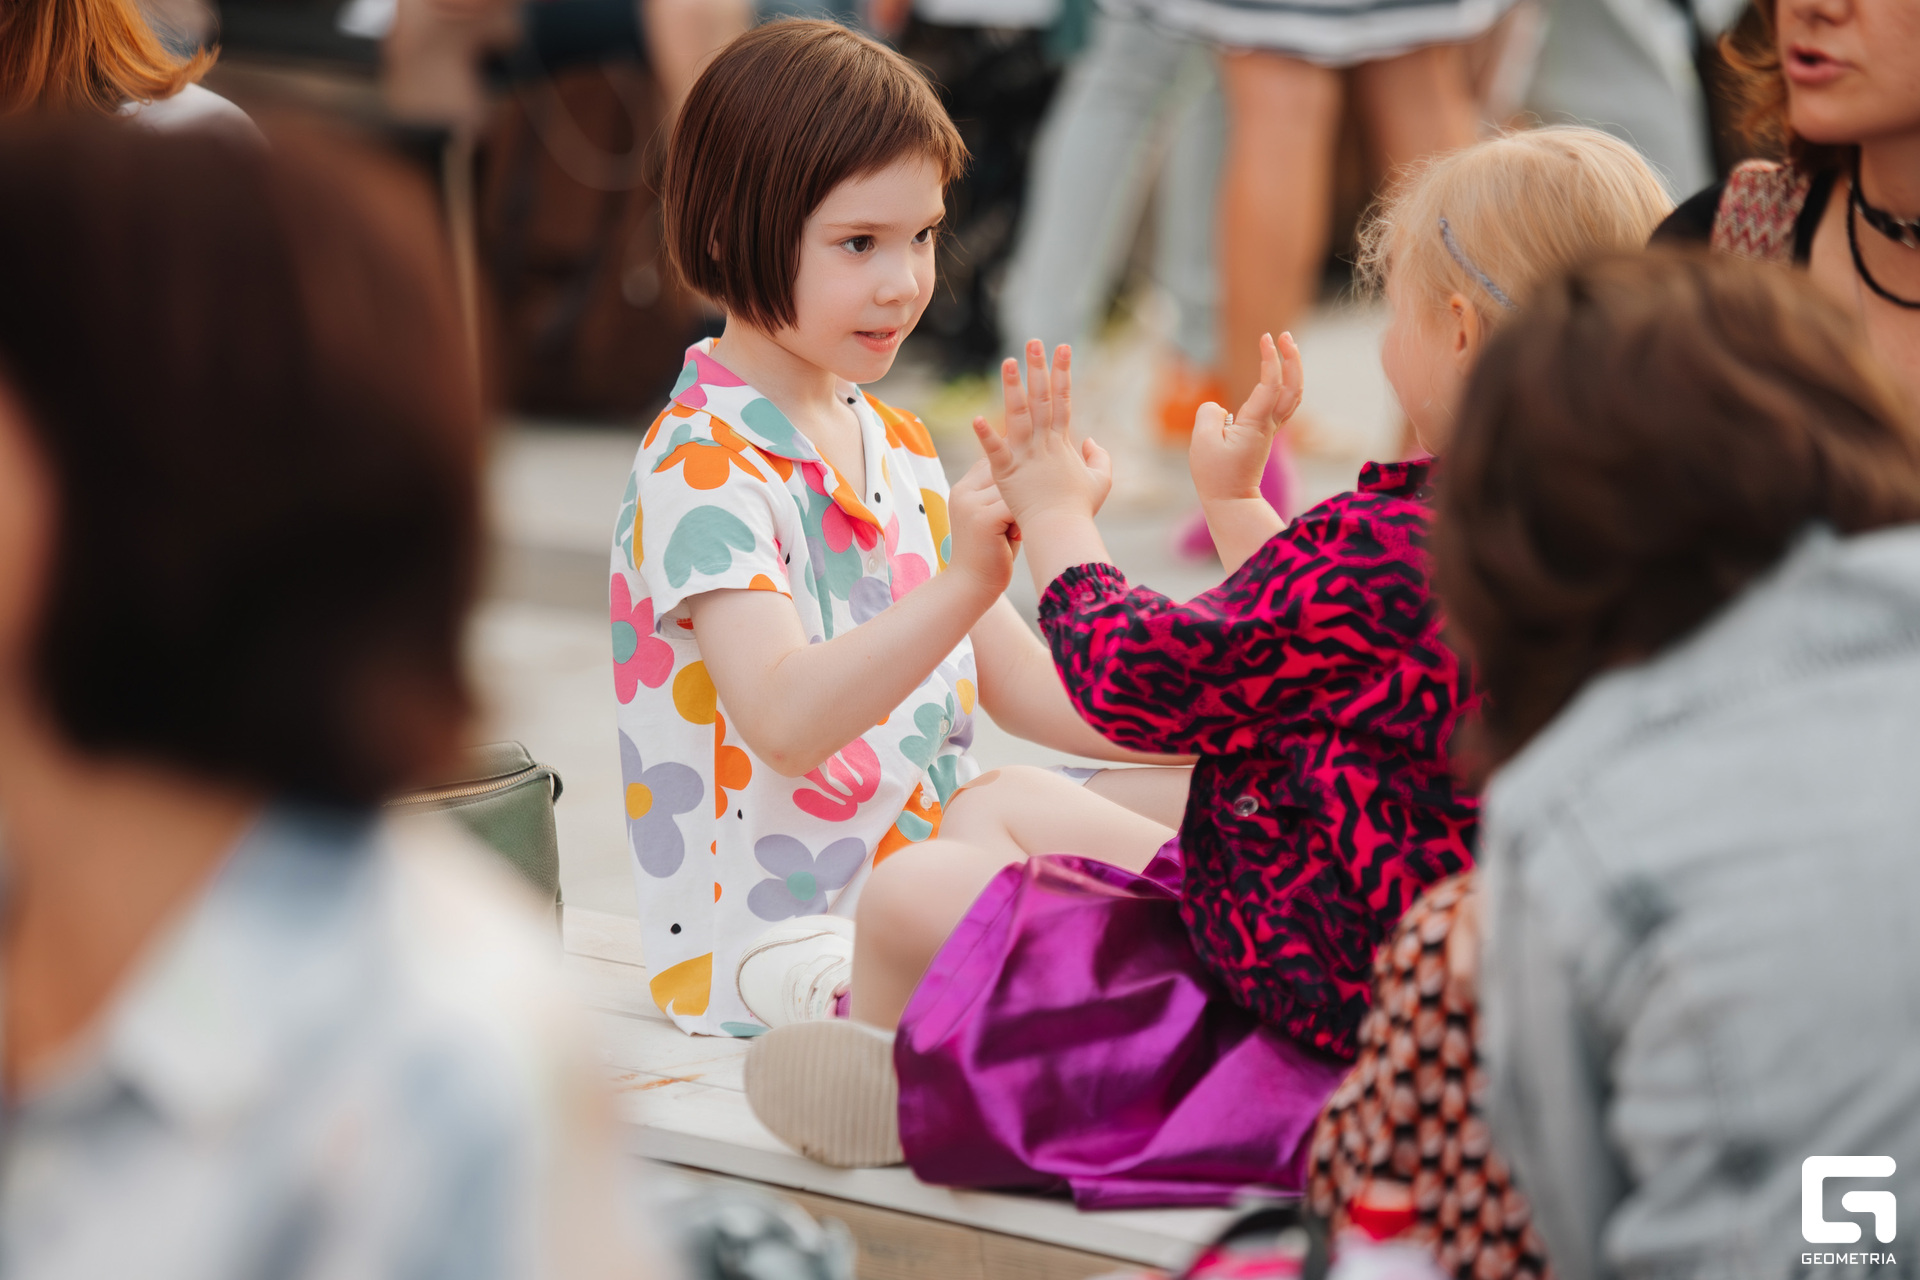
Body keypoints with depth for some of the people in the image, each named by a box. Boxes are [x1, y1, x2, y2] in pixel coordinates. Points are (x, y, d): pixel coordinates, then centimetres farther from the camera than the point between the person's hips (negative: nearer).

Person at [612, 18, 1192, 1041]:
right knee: (1013, 804, -30)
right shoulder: (699, 469, -15)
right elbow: (785, 721, -30)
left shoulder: (898, 448, 13)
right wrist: (964, 584, -42)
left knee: (1198, 794, 0)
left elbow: (1021, 686, 14)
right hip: (773, 937, -9)